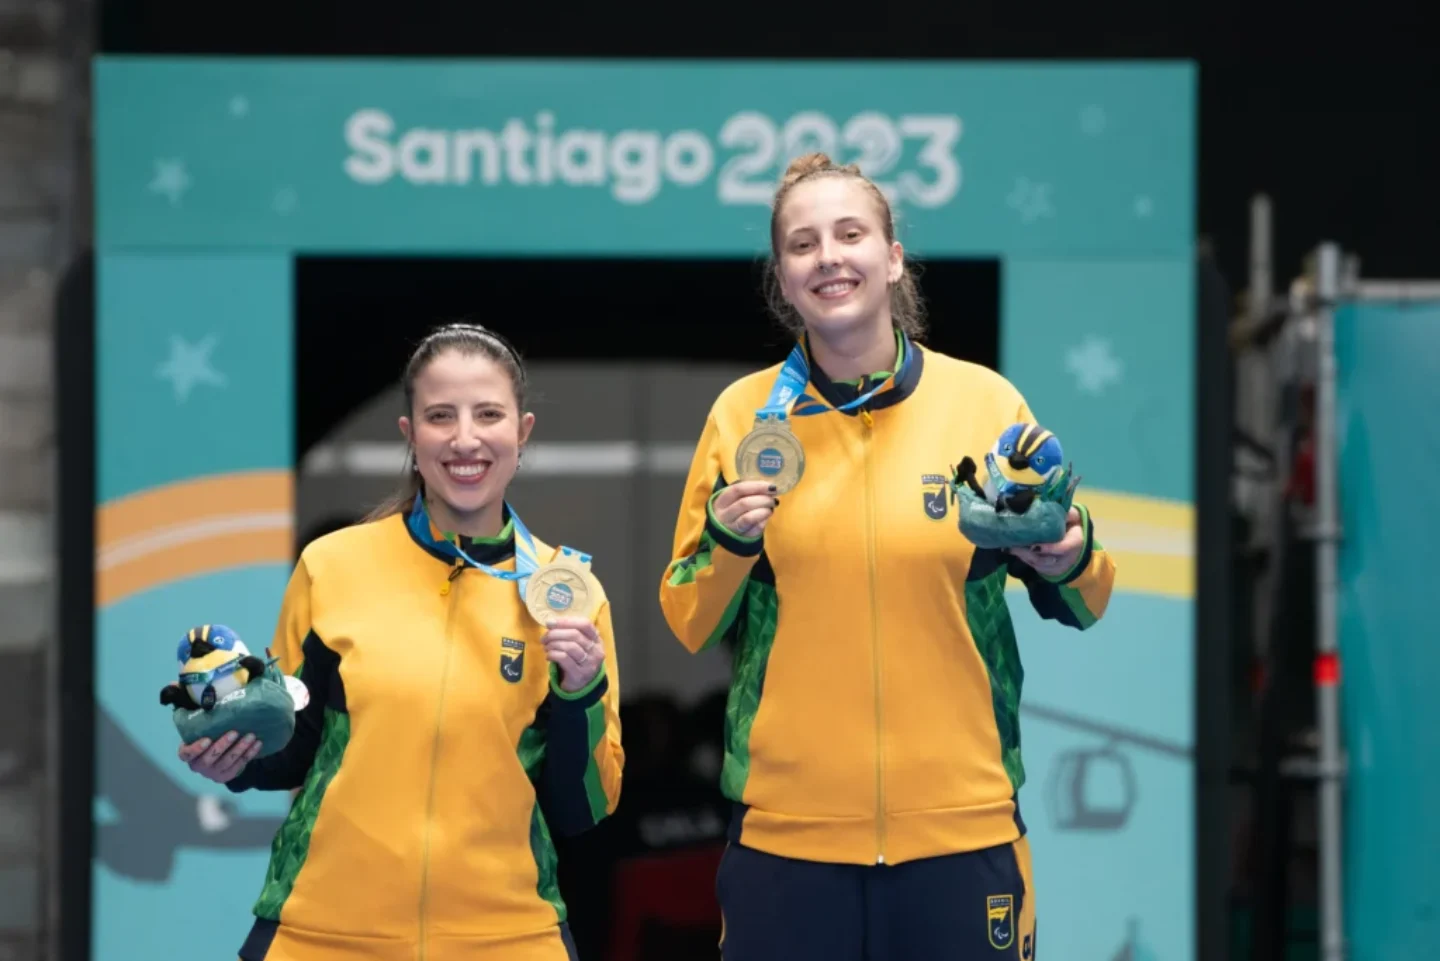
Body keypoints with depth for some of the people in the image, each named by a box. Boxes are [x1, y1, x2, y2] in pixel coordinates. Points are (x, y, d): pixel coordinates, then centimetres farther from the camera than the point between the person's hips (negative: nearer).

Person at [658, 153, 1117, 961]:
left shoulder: (987, 402, 1)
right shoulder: (743, 415, 3)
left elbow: (1078, 606, 10)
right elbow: (692, 625, 9)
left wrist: (1070, 565, -11)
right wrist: (726, 548, -10)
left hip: (962, 825, 0)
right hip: (786, 829, 0)